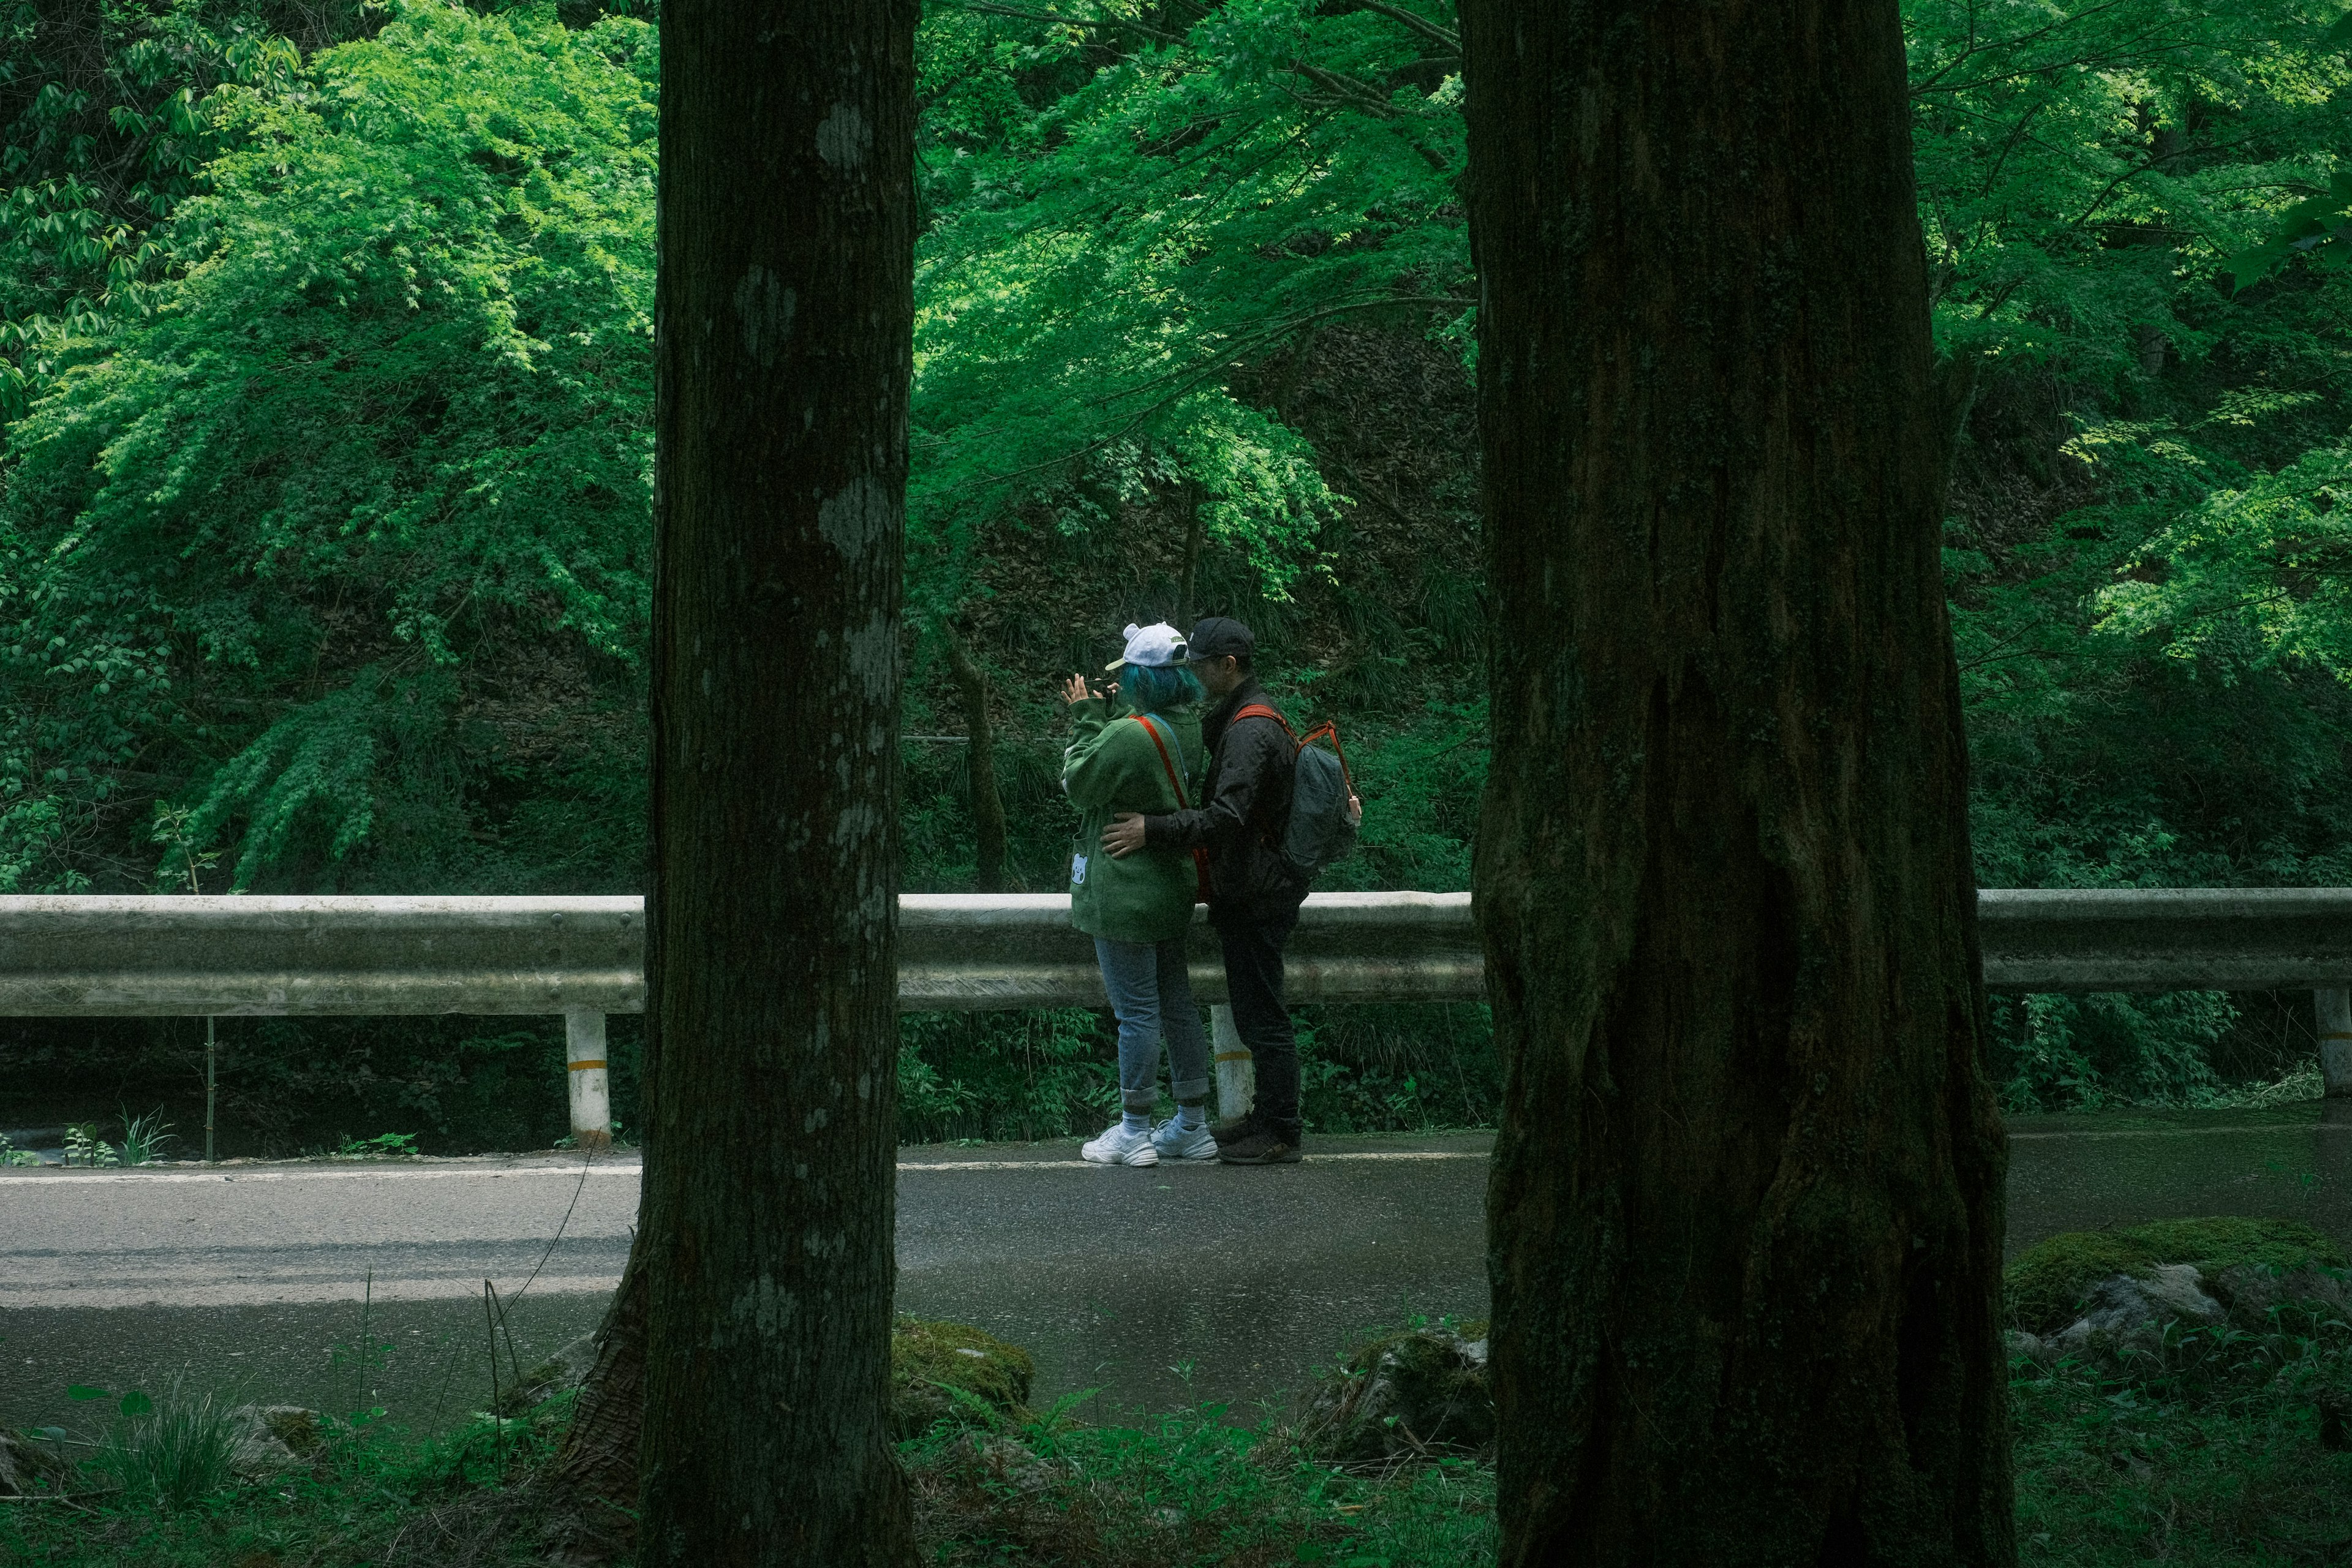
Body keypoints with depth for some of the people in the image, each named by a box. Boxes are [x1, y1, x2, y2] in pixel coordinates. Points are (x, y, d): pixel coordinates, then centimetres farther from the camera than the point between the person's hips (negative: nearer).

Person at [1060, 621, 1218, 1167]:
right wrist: (1102, 716, 14)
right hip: (1172, 883, 9)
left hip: (1126, 892, -9)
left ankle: (1135, 1132, 4)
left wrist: (1088, 720, -2)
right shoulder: (1187, 728, 5)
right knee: (1177, 1003, 14)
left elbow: (1079, 785, -10)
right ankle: (1192, 1127, 21)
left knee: (1137, 1010, -3)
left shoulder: (1130, 733, -22)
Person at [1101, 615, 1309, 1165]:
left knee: (1262, 1017, -5)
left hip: (1256, 897, -11)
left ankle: (1280, 1135, 0)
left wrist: (1153, 830, -34)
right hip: (1250, 893, 11)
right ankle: (1266, 1118, 27)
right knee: (1254, 1013, 18)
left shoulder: (1249, 731, -20)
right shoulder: (1235, 719, 14)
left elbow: (1227, 816, -31)